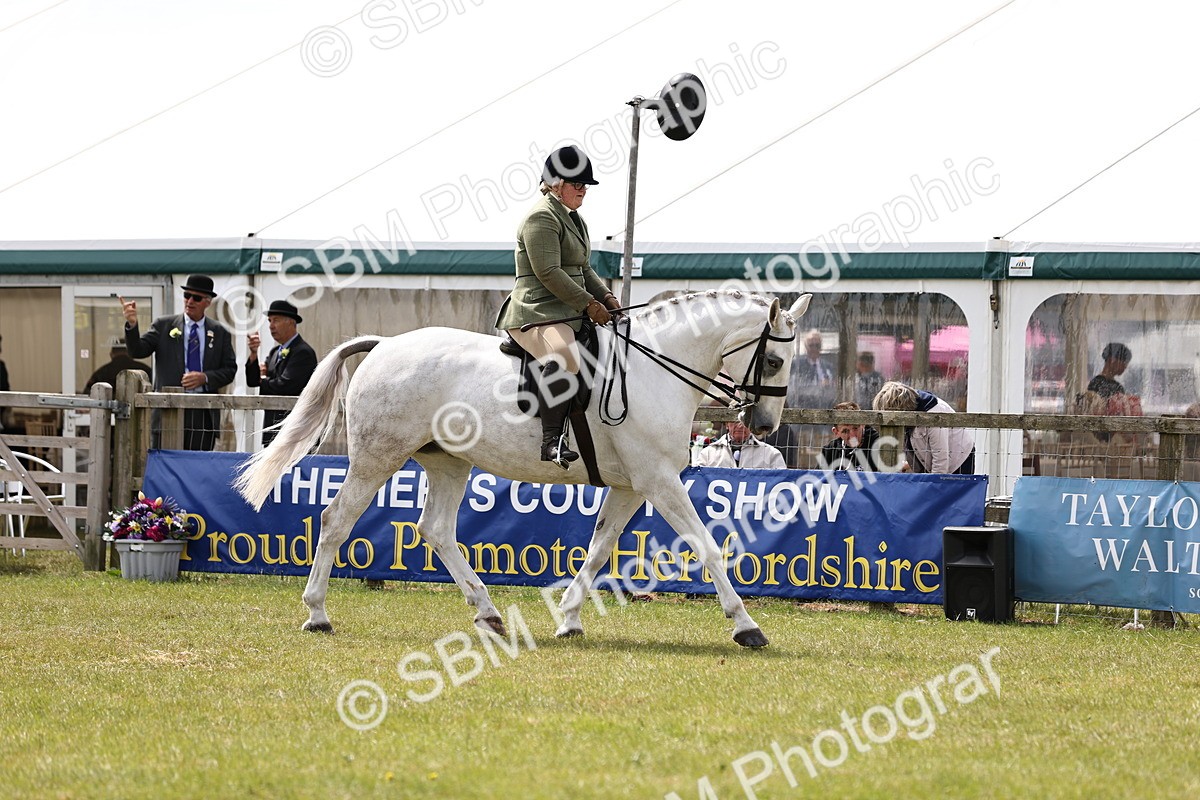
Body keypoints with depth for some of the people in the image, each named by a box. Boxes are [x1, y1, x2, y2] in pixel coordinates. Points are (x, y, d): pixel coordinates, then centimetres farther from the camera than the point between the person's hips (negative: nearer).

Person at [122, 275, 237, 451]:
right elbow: (137, 351, -2)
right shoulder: (163, 326, 8)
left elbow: (230, 370, 10)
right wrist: (132, 325, -20)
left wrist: (205, 377, -8)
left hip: (204, 415, 1)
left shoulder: (220, 333, 11)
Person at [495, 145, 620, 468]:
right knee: (565, 358, -39)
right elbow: (548, 272, -18)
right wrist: (588, 303, -17)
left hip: (571, 313, 11)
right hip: (538, 313, -11)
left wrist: (605, 297, 12)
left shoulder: (574, 219, 25)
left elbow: (584, 269, 30)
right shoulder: (542, 217, -9)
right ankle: (551, 440, -44)